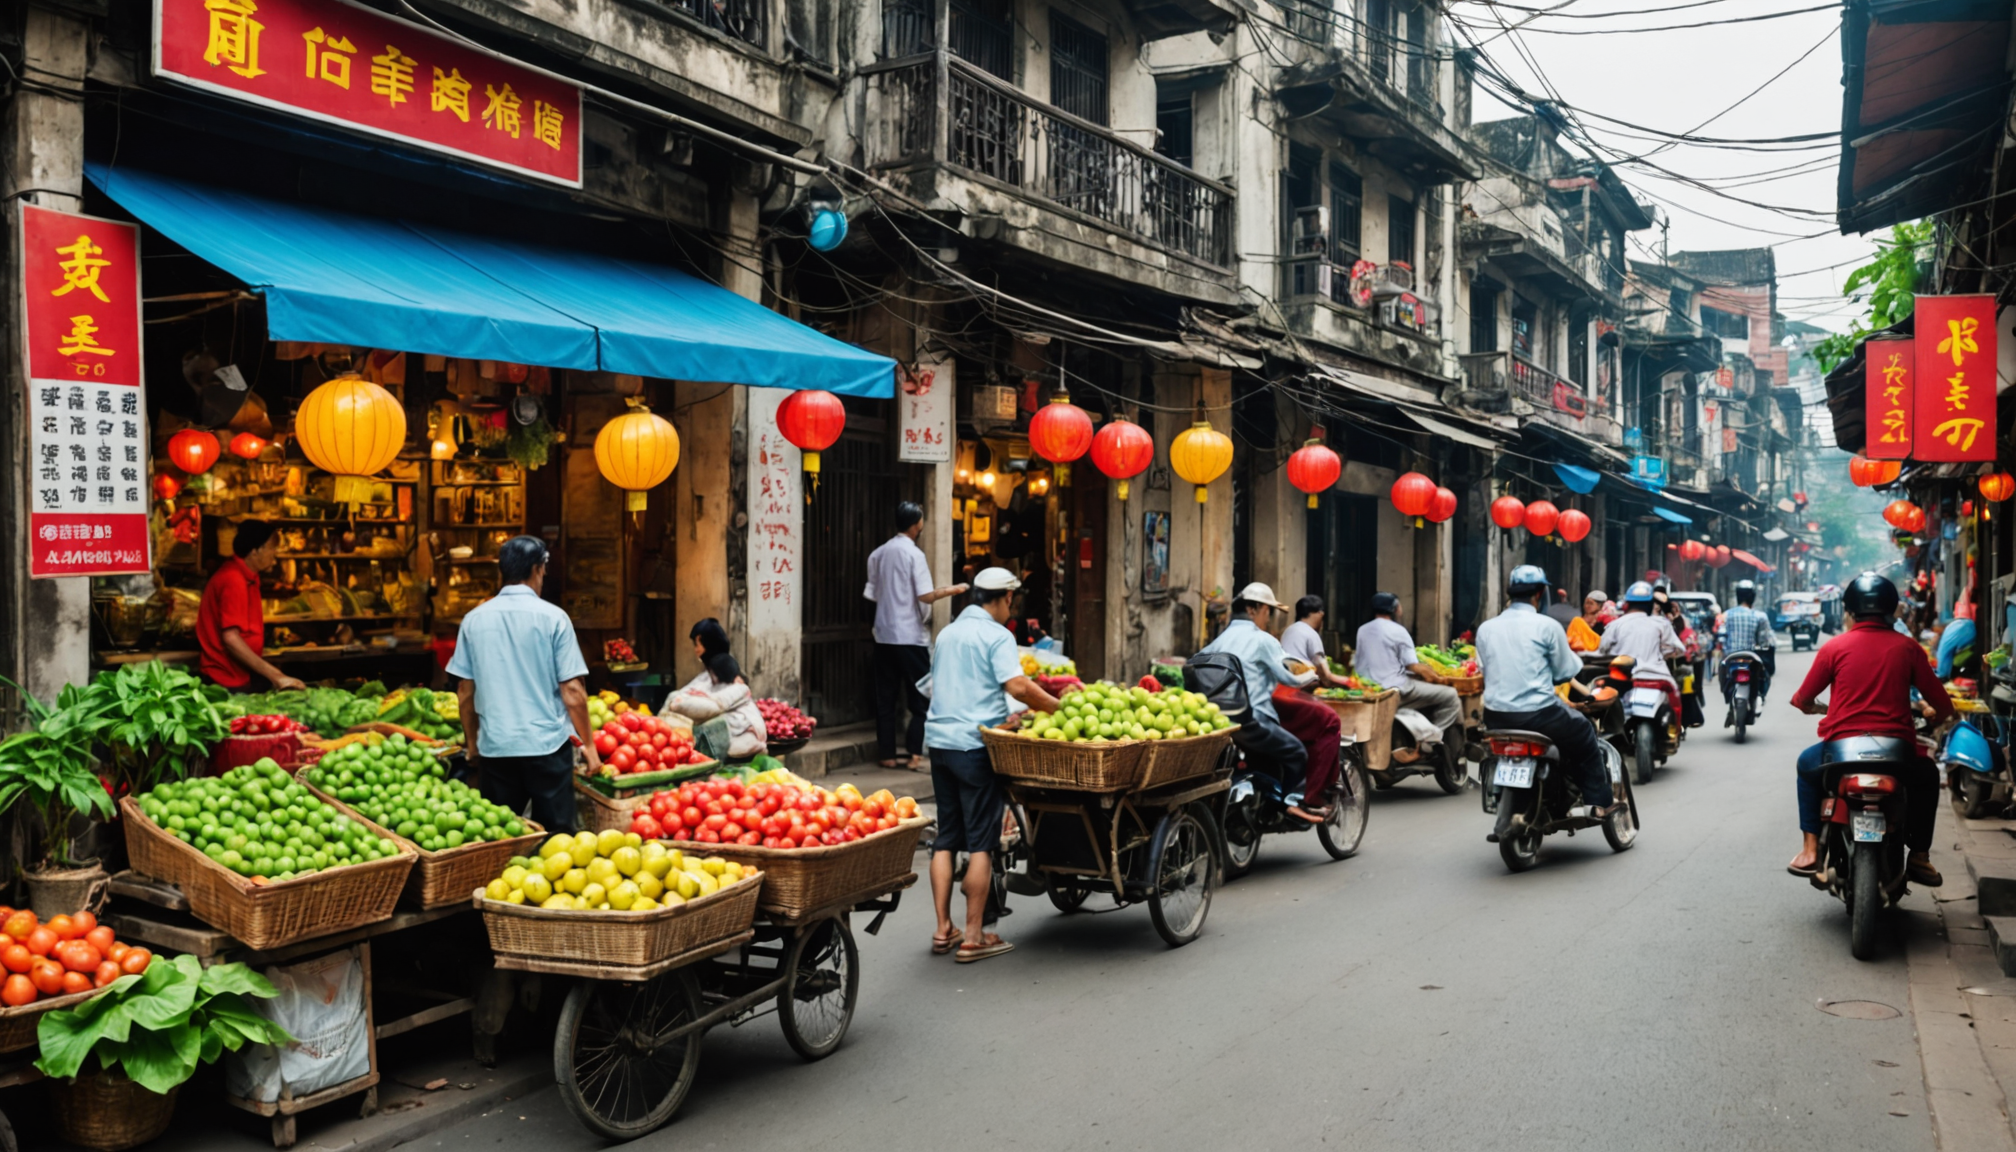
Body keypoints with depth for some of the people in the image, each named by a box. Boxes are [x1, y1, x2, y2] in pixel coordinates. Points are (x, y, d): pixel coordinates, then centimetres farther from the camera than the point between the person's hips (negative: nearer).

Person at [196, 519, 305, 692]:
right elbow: (231, 639, -26)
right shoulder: (234, 580, -19)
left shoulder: (245, 577, 10)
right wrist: (275, 676, -29)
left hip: (238, 677, 9)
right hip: (227, 682, -9)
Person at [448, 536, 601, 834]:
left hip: (494, 747, 3)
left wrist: (472, 743, 20)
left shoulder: (474, 619, 4)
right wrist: (588, 745, 1)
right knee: (556, 835, 4)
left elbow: (465, 691, 8)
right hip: (547, 744, -3)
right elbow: (572, 691, -7)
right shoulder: (553, 617, -6)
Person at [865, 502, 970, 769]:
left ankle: (888, 754, 9)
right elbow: (926, 595, -16)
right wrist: (952, 590, -2)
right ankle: (915, 752, -2)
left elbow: (872, 594, 12)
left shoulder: (878, 554, 7)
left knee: (886, 698, 7)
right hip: (910, 636, -6)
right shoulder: (914, 554, -11)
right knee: (921, 697, 3)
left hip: (884, 634, 6)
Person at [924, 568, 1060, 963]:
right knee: (981, 841, -2)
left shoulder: (947, 633, 17)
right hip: (976, 745, -7)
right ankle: (973, 937, 0)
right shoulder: (996, 635, -7)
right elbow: (1018, 686, -20)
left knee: (945, 838, 11)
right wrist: (1060, 707, -10)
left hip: (939, 739, 7)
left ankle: (944, 930, 13)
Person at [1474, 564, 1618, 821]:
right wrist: (1576, 659, 22)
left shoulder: (1485, 628, 4)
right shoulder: (1547, 626, -7)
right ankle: (1600, 802, 27)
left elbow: (1485, 668, 10)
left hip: (1496, 717, 4)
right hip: (1538, 712, -4)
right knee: (1585, 733, 21)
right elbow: (1566, 671, 1)